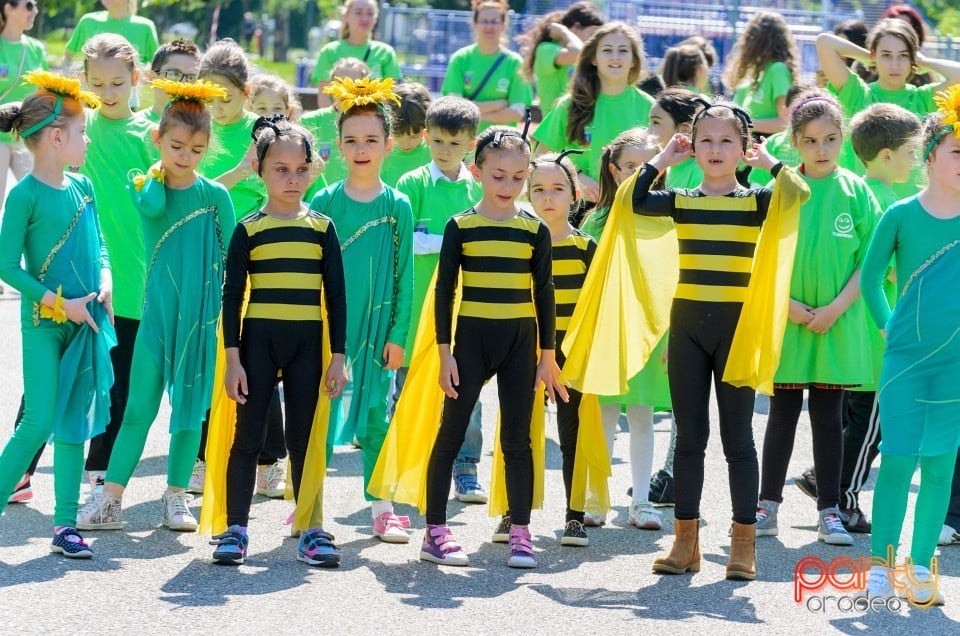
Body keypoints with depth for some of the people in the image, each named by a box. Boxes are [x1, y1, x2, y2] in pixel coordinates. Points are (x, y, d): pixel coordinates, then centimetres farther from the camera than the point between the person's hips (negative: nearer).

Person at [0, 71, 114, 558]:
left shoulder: (82, 188, 8)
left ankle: (65, 525, 11)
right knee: (39, 422, -11)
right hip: (42, 323, -6)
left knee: (75, 424, 6)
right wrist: (59, 303, -15)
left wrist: (104, 280, -1)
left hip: (86, 321, 6)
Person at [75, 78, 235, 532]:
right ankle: (110, 499, 4)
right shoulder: (146, 186, 0)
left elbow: (231, 258, 3)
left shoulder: (214, 195, 0)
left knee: (190, 407, 6)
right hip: (158, 310, 0)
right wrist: (158, 172, -7)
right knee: (139, 408, 1)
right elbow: (152, 206, -23)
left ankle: (176, 497, 16)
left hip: (201, 315, 0)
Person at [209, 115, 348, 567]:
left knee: (303, 437, 6)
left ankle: (310, 531, 9)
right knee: (248, 435, 1)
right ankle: (235, 529, 6)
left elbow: (336, 295, 6)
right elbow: (232, 296, 1)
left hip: (307, 343, 1)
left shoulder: (322, 228, 4)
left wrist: (337, 356, 2)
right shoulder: (248, 230, 0)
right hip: (258, 341, -1)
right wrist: (233, 358, -5)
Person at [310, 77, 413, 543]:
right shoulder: (325, 202, 1)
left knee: (376, 416, 5)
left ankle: (381, 508, 11)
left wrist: (398, 334, -2)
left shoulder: (398, 206, 2)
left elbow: (403, 275, 3)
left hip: (376, 326, 1)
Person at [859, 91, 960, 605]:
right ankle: (880, 564, 1)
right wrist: (889, 327, 7)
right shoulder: (902, 215, -3)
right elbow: (870, 277, 9)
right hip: (905, 356, -1)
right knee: (897, 459, -6)